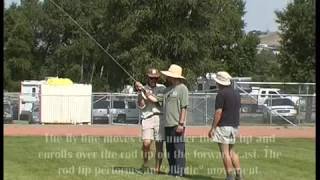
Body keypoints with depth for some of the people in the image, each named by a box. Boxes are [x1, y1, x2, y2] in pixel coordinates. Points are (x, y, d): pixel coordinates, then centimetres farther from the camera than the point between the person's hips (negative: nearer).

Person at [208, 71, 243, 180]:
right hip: (234, 126, 8)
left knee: (225, 152, -5)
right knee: (231, 151, 16)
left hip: (223, 126, -8)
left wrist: (212, 128, -14)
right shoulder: (236, 93, 12)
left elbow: (218, 112, -17)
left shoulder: (221, 94, -12)